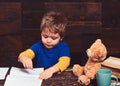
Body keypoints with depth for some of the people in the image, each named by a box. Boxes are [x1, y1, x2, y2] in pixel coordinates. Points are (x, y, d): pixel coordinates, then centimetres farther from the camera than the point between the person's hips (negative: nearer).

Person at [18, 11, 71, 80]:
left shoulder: (63, 47, -5)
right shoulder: (38, 46, 3)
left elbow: (64, 61, -22)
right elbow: (23, 55, -10)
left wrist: (51, 70, -40)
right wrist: (25, 59, -35)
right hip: (39, 77, 2)